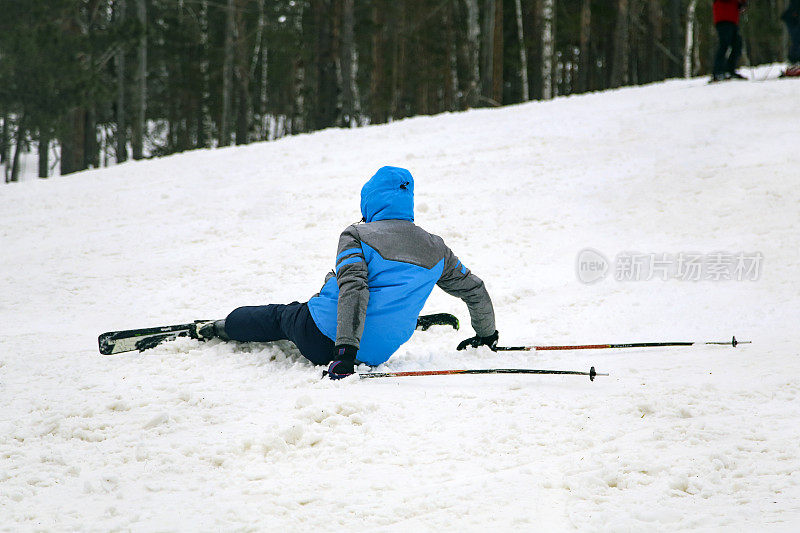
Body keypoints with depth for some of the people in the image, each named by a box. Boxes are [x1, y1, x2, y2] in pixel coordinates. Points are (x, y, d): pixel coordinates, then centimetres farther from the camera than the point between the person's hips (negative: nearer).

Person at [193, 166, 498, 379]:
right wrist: (486, 334, 33)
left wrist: (345, 350, -31)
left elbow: (353, 290, -24)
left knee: (278, 316, 29)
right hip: (377, 353, 5)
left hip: (322, 340, -4)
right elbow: (474, 288, 16)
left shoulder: (356, 236, -9)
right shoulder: (435, 248, 5)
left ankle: (223, 327, 52)